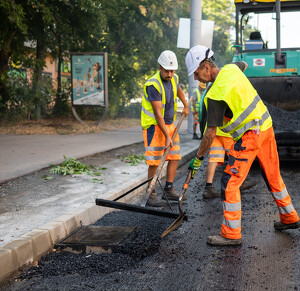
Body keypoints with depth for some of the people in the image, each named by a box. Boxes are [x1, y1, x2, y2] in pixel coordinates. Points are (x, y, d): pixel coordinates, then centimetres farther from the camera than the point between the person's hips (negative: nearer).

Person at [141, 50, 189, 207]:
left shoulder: (174, 79, 1)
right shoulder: (153, 85, -23)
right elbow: (158, 113, -25)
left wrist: (186, 105, 38)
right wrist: (167, 136, -25)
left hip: (169, 123, 8)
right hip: (154, 125, -8)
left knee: (174, 157, 7)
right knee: (154, 161, -8)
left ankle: (168, 190, 15)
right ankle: (151, 194, -1)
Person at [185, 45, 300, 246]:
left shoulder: (216, 95, -21)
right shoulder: (232, 69, 1)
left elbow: (211, 134, -18)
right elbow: (243, 64, 28)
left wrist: (198, 158, -7)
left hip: (249, 136, -9)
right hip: (266, 126, 9)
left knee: (230, 182, -4)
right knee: (272, 175, 21)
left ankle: (232, 234, 1)